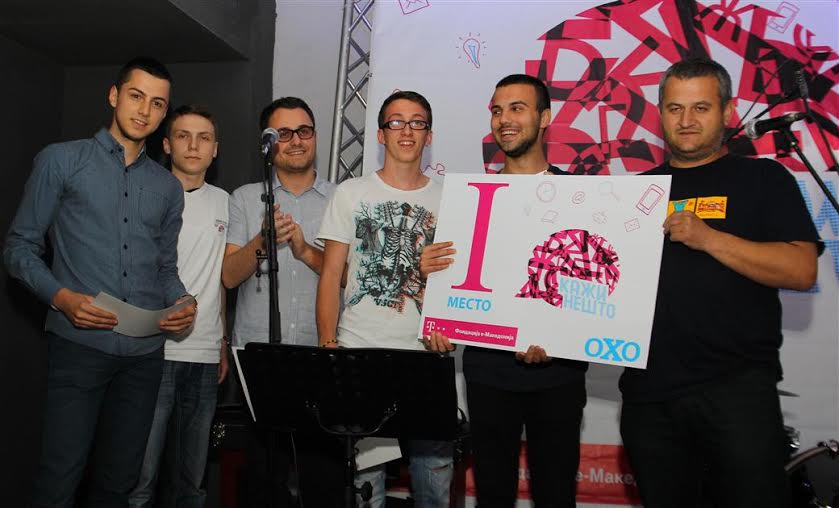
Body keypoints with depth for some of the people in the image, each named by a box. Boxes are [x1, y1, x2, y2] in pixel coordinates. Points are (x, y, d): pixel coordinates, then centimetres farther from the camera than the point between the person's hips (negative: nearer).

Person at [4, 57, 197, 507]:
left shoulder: (168, 187, 15)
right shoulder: (61, 161, 3)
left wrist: (181, 302, -2)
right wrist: (63, 297, -15)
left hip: (145, 352, 4)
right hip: (80, 346, -4)